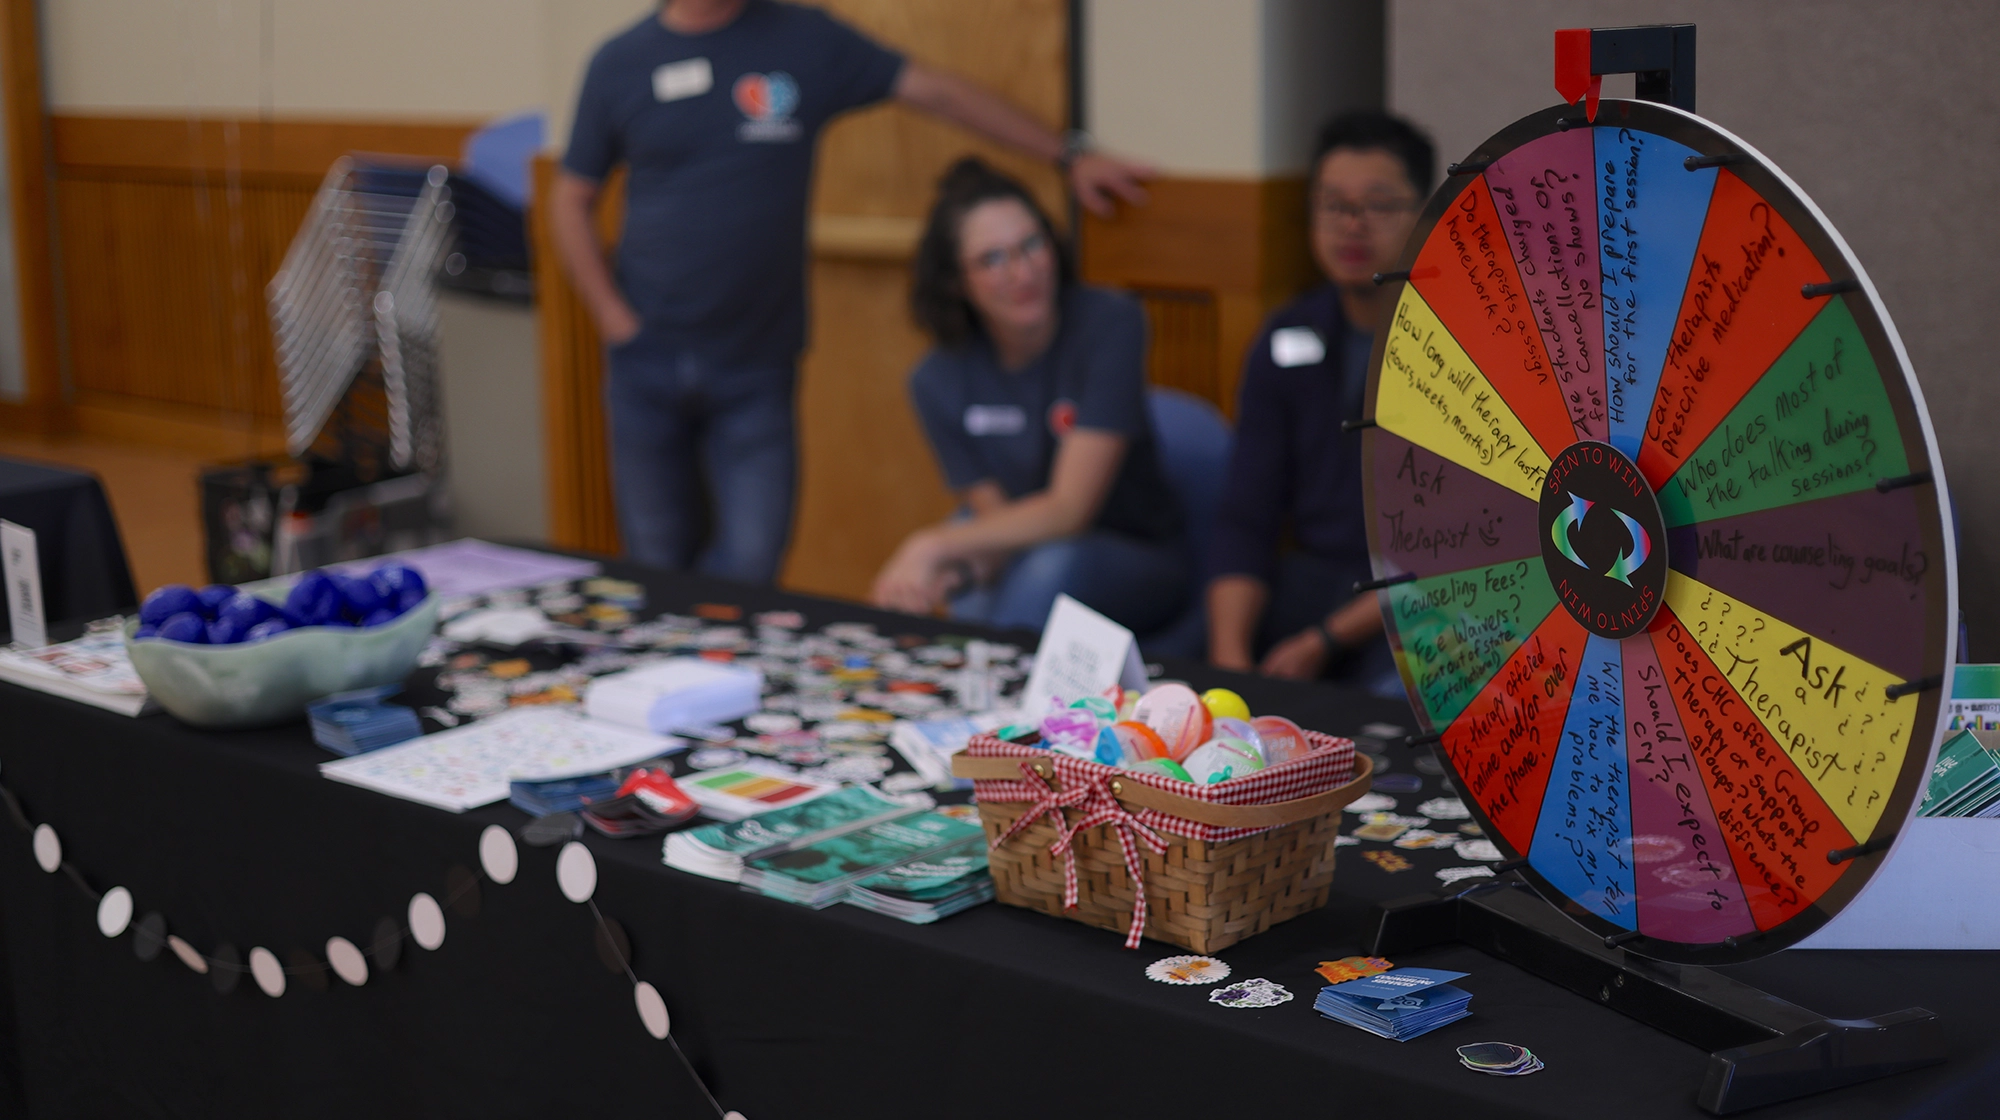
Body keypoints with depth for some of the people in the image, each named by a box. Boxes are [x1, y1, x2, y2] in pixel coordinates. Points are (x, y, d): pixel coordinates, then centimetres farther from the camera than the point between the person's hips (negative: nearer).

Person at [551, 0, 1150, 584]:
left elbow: (940, 91, 3)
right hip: (648, 360, 0)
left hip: (757, 368, 0)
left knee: (751, 563, -7)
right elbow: (570, 201, 6)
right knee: (658, 559, 6)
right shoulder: (619, 64, 1)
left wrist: (1069, 154, 0)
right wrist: (616, 321, -3)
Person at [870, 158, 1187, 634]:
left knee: (1052, 564, -34)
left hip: (1135, 565, -1)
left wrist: (933, 547, -31)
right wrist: (959, 566, -30)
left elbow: (1069, 509, -23)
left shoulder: (1110, 324, -18)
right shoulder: (939, 380, -7)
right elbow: (996, 515, -5)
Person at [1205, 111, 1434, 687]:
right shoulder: (1286, 340, 8)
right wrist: (1230, 655, -13)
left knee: (1398, 690, -35)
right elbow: (1244, 524, 5)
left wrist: (1325, 641, -18)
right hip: (1311, 583, 4)